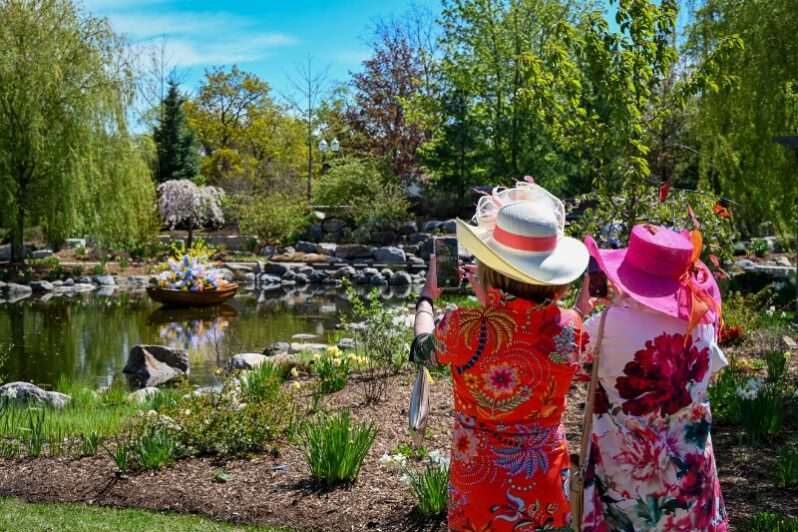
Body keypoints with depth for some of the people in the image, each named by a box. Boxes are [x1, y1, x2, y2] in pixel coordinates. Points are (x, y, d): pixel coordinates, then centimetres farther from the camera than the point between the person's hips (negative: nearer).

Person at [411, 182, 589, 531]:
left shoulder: (464, 329, -25)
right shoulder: (569, 328, -16)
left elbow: (421, 350, 0)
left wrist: (427, 297, 18)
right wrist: (489, 297, 20)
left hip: (482, 488, -2)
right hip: (547, 483, 3)